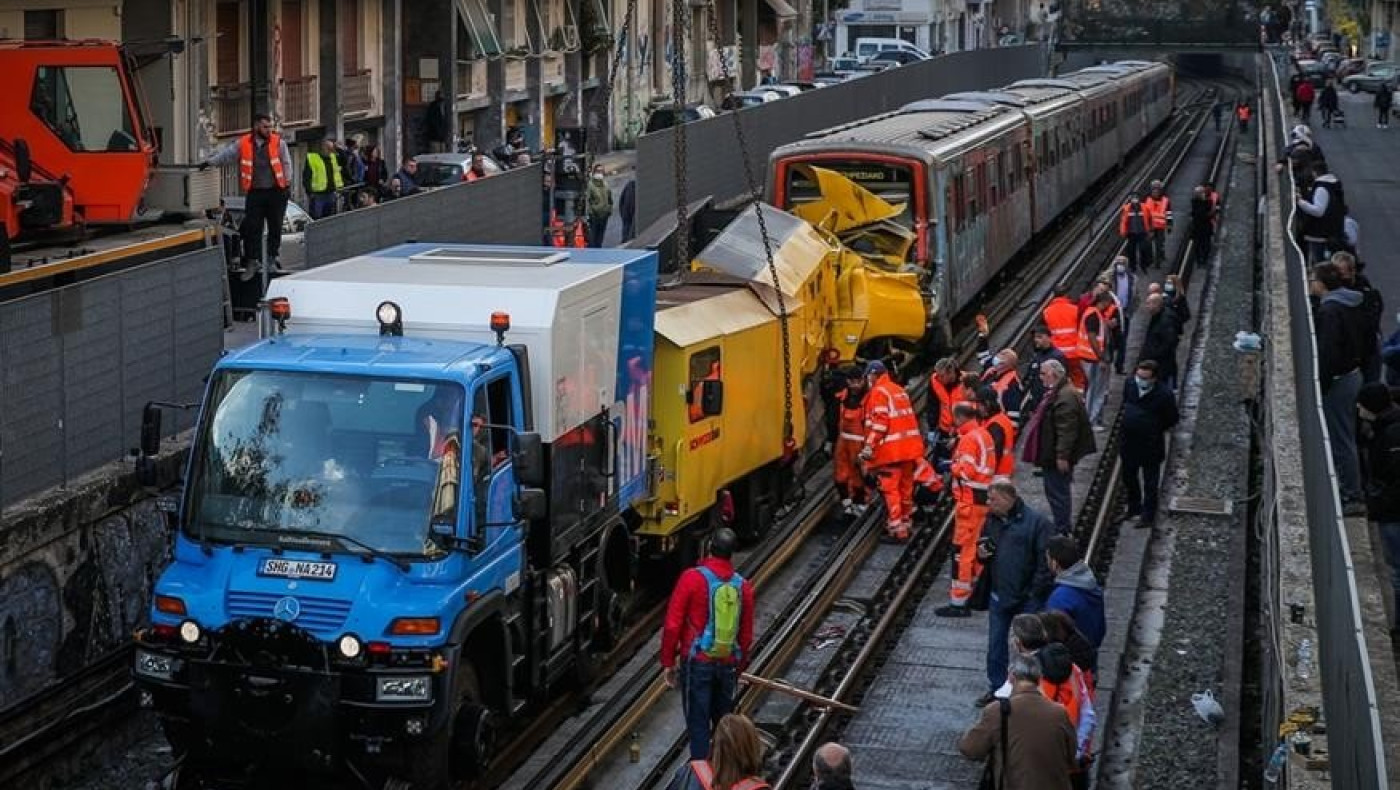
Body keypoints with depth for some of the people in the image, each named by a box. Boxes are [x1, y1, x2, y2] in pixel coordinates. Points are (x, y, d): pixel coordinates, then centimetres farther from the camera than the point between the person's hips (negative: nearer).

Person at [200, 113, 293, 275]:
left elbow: (286, 164, 3)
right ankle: (253, 260, 5)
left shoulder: (278, 143, 0)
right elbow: (227, 154, 5)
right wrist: (210, 162, -5)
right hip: (254, 193, 0)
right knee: (252, 228, -2)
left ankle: (273, 258, 18)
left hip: (275, 192, 0)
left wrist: (287, 184, -2)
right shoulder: (243, 143, 2)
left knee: (275, 227, 5)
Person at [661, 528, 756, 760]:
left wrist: (668, 662, -2)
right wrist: (739, 668, 21)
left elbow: (672, 625, -11)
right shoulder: (743, 586, 1)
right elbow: (746, 635, 9)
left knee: (698, 724, -1)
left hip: (698, 663, -4)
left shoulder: (692, 578, -11)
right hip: (728, 665, 4)